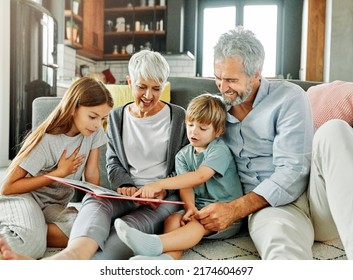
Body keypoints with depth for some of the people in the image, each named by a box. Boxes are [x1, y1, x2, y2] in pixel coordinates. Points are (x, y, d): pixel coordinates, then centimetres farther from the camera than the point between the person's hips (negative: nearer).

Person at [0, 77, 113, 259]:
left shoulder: (95, 132, -6)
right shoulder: (46, 140, -19)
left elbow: (92, 176, -1)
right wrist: (59, 173, -16)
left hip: (54, 206, 6)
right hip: (22, 197, -5)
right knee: (30, 243, -37)